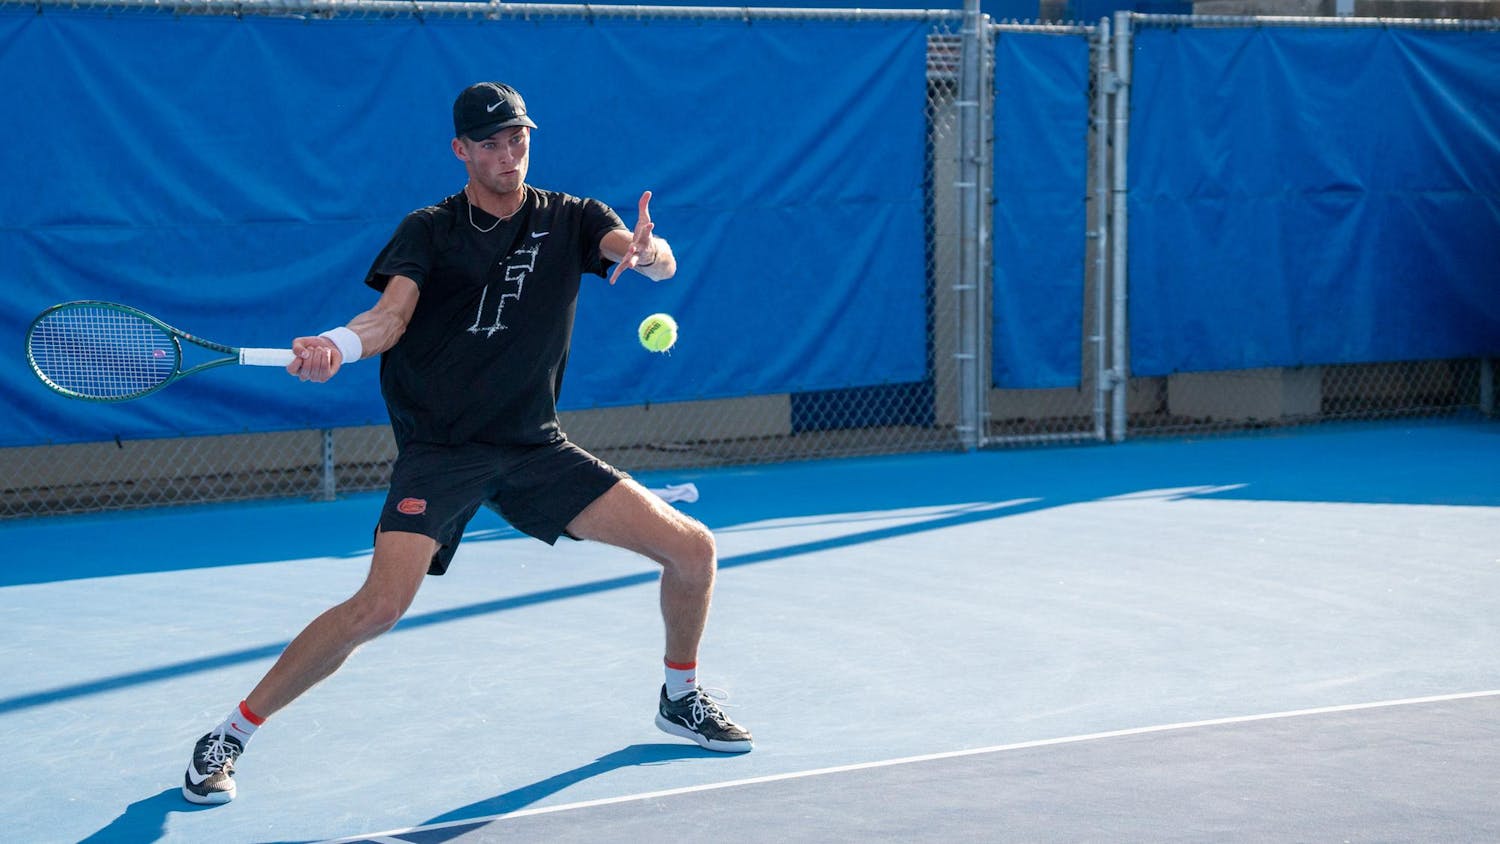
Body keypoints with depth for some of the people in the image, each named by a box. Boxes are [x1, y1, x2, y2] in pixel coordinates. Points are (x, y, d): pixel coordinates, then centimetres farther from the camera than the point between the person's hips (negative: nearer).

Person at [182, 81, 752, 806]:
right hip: (439, 450, -4)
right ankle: (229, 736, -11)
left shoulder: (570, 219, 7)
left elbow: (654, 261, -10)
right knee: (380, 604, -24)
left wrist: (649, 252, -36)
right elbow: (390, 315, -13)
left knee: (692, 549, -2)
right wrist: (336, 347, -36)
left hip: (535, 447, 4)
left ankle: (680, 694, 25)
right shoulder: (429, 231, 2)